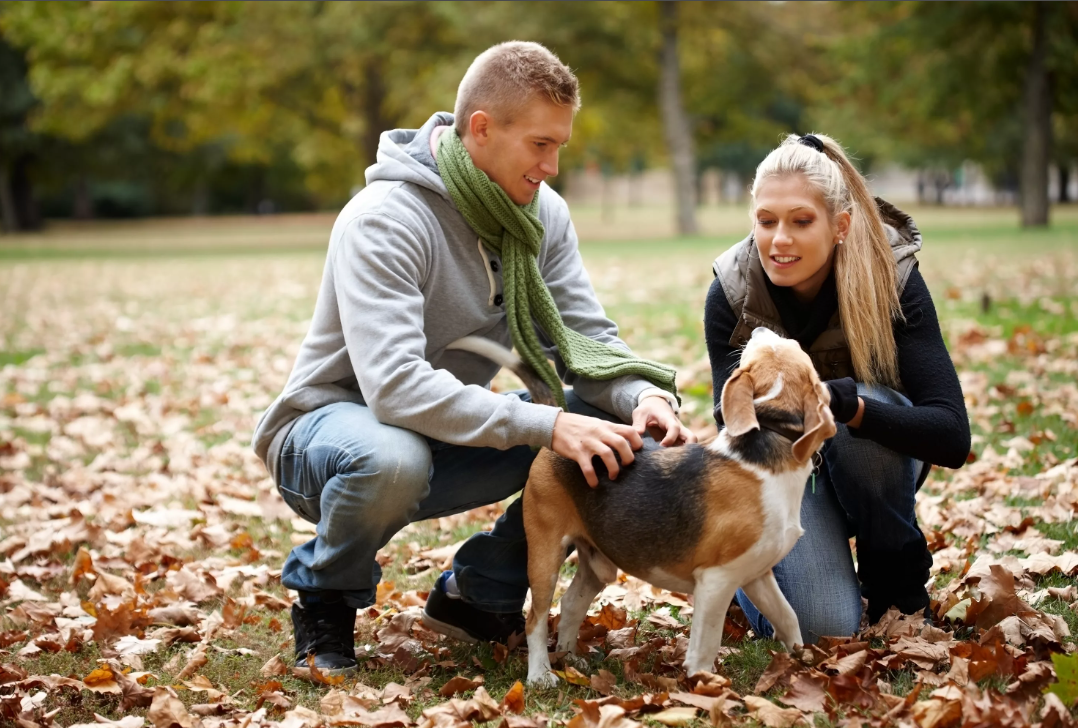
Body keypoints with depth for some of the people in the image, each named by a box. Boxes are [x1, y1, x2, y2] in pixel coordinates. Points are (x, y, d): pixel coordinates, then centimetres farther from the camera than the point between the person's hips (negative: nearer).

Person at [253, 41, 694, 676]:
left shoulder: (543, 214, -4)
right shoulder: (385, 219, -26)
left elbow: (586, 341, -4)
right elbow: (395, 385, -36)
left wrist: (644, 396, -27)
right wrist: (544, 424, -42)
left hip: (452, 429, 7)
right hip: (330, 426, -6)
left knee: (614, 420, -12)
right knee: (391, 458, -42)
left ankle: (482, 591, 5)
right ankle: (324, 599, -8)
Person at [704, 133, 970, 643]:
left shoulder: (892, 276, -24)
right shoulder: (731, 291, -20)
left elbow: (952, 437, -31)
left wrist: (845, 403, -48)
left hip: (873, 463, 1)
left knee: (866, 414, -36)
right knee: (819, 627, -24)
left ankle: (897, 582, -10)